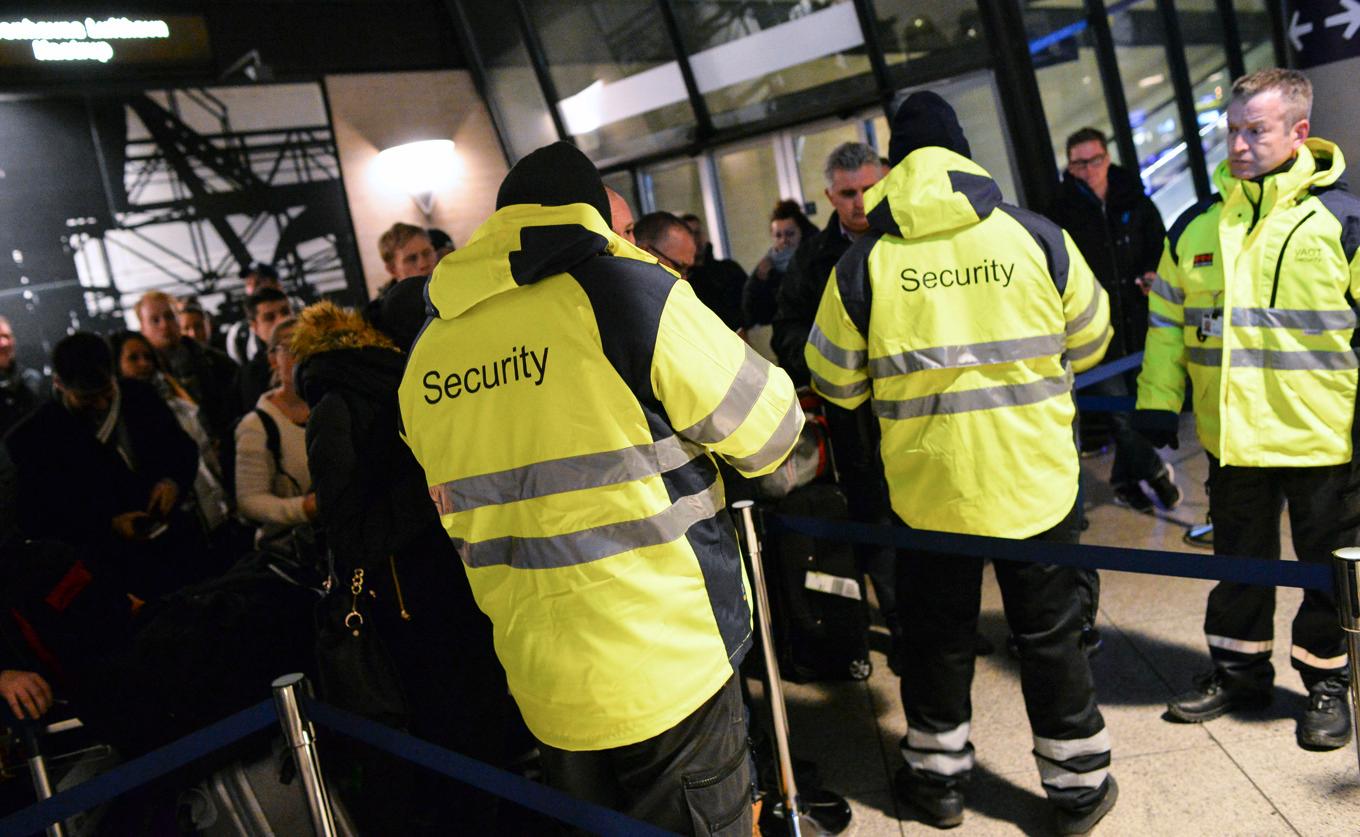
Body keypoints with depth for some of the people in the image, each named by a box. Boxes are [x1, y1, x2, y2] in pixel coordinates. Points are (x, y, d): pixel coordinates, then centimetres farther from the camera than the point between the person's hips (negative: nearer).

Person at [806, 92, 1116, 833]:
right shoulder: (1037, 237, -7)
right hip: (1035, 480, 0)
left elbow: (836, 384, -1)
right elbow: (1089, 341, 7)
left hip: (925, 486, 0)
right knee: (1049, 634, 16)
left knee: (937, 635, 18)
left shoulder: (863, 261, -8)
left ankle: (937, 777, 33)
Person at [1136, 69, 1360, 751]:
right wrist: (1157, 401, 7)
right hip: (1233, 436, 4)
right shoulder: (1195, 227, 5)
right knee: (1239, 562, 16)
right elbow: (1167, 321, 11)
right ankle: (1239, 670, 33)